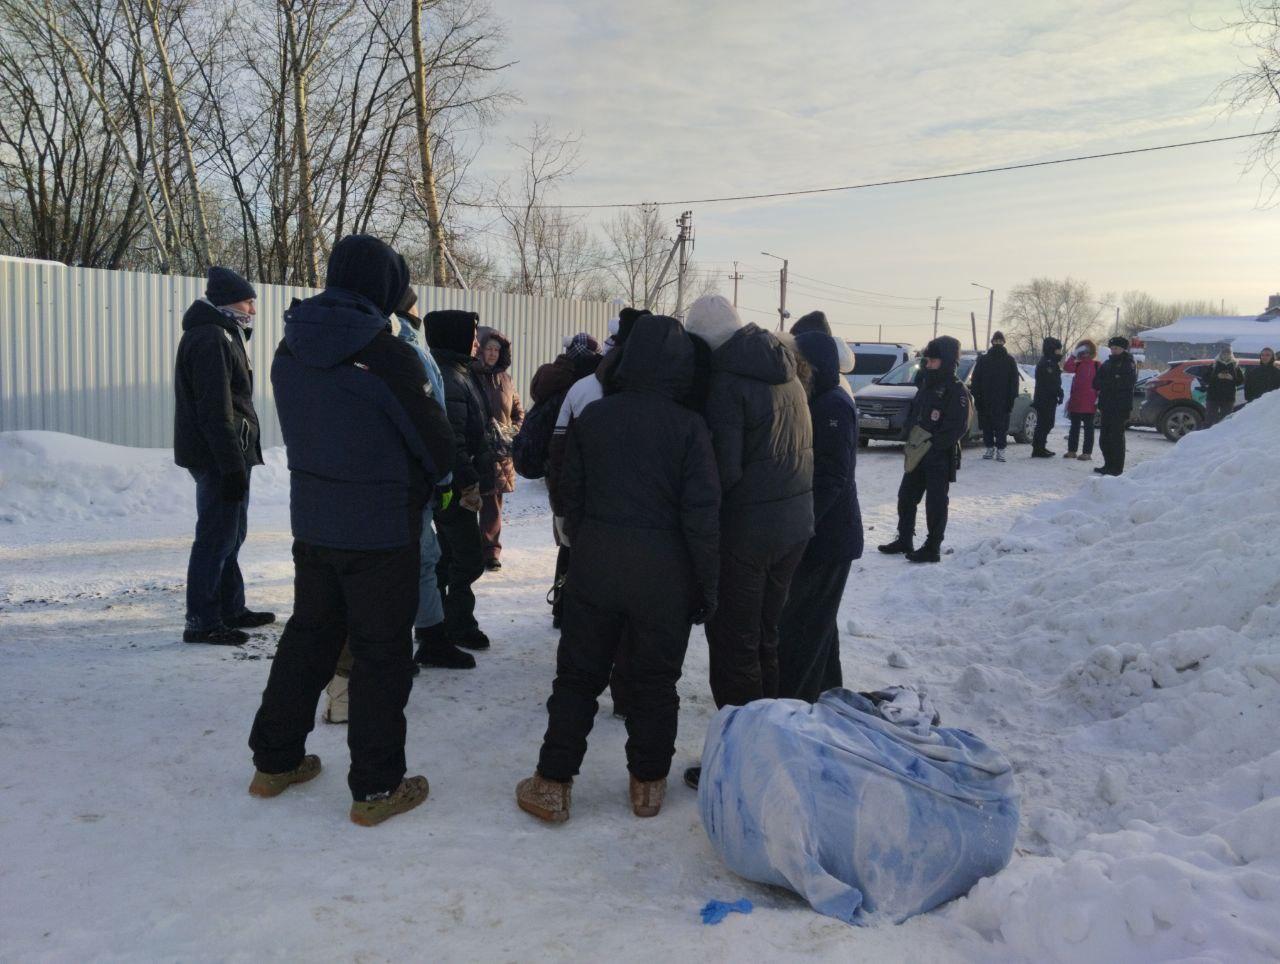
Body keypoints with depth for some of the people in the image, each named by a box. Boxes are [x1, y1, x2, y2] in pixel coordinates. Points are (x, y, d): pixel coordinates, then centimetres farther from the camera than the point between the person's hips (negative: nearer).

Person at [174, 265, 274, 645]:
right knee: (217, 538, -6)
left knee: (229, 534, 17)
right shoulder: (211, 339, -15)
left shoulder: (221, 335, 19)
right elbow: (216, 410, -22)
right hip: (218, 457, -11)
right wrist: (232, 466, -24)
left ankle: (231, 609, 28)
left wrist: (238, 459, 20)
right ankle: (202, 622, 1)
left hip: (225, 456, 11)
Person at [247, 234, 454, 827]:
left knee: (308, 634, 21)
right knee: (380, 654, 5)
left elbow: (303, 431, 11)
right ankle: (376, 787, 14)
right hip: (382, 530, -6)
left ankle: (275, 760, 32)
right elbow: (438, 448, -12)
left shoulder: (290, 349, 1)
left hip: (311, 522, 6)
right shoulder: (385, 355, -20)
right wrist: (419, 484, 8)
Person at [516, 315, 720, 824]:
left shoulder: (592, 416, 0)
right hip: (665, 572, -2)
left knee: (577, 674, 12)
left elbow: (570, 495, 6)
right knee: (656, 681, 13)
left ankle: (553, 783, 15)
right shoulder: (689, 425, -10)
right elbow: (702, 513, -11)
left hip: (595, 566, 2)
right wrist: (706, 585, -2)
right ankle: (648, 783, 22)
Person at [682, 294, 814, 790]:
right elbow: (800, 450, 12)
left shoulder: (726, 381, -18)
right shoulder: (787, 375, 8)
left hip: (745, 530, -8)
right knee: (764, 638, 20)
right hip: (795, 525, 8)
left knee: (732, 646, 3)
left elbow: (724, 467, -22)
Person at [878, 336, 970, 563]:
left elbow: (958, 427, -19)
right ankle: (904, 540, 27)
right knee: (906, 497, 13)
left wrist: (931, 443, -20)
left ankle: (933, 548, 9)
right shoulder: (927, 384, 11)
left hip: (940, 457, -8)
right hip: (917, 454, 8)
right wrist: (913, 438, 2)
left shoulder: (956, 390, -13)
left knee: (936, 503, 0)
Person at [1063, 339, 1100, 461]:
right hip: (1076, 401, 4)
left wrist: (1099, 397, -11)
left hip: (1089, 403, -4)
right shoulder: (1078, 364, 10)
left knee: (1088, 427, 1)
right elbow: (1067, 368, -10)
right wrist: (1074, 355, -14)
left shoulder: (1096, 365, -1)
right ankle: (1072, 450, 20)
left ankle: (1087, 453, 3)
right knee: (1075, 426, 12)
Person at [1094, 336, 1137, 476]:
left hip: (1120, 407, -7)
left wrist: (1104, 384, -10)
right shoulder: (1107, 364, 17)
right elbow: (1096, 382, 11)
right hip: (1107, 406, 7)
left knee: (1116, 437, -7)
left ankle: (1116, 467, -3)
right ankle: (1108, 465, 20)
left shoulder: (1128, 364, -3)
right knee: (1105, 438, 10)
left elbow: (1127, 382, -16)